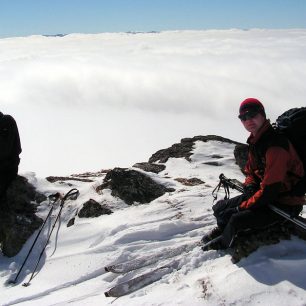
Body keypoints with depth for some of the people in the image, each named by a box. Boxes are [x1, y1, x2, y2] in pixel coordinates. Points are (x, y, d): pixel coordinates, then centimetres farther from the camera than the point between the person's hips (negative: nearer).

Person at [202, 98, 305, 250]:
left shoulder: (275, 145, -25)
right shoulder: (254, 142, 5)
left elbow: (270, 189, -28)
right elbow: (250, 172, 17)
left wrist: (242, 207, -19)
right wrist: (250, 186, -6)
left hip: (285, 204, -9)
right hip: (263, 193, 9)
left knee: (237, 220, -25)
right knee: (220, 208, 3)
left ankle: (224, 242, 4)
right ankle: (223, 229, 31)